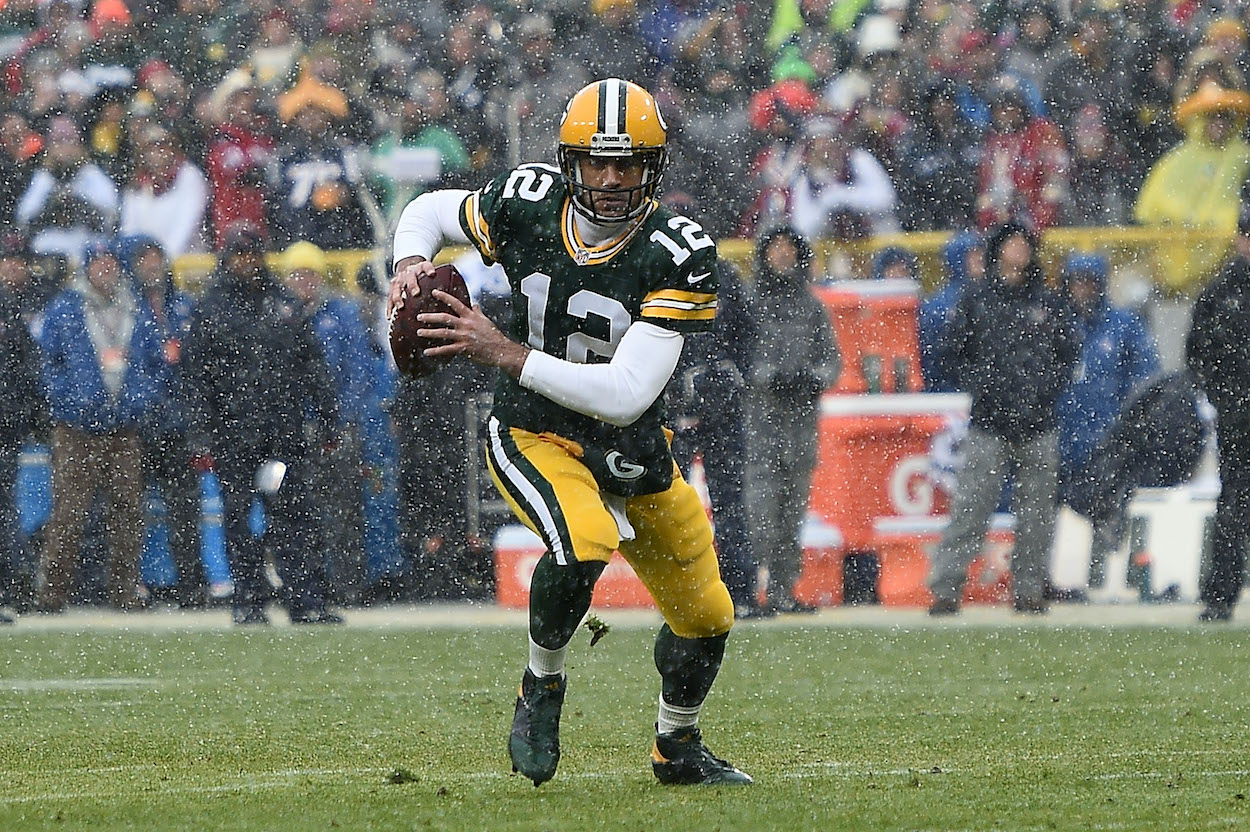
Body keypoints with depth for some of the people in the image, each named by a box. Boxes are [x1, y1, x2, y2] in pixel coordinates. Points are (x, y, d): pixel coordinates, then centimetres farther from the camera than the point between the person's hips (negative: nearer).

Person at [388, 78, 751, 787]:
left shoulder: (679, 256, -24)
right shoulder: (527, 205, -16)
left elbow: (625, 395, -31)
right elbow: (431, 211, 7)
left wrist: (506, 353, -33)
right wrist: (412, 262, -16)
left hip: (633, 454, 2)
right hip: (535, 437, -2)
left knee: (705, 616, 13)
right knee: (583, 545, -33)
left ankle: (679, 748, 43)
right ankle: (542, 687, -5)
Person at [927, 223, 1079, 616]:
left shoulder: (1049, 303, 9)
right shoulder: (976, 299, 4)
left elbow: (1067, 354, 14)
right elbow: (955, 351, 9)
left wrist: (1047, 390, -1)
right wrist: (978, 388, -4)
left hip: (1038, 424, 2)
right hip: (988, 424, -2)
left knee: (1037, 514, 4)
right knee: (971, 507, -8)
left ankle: (1029, 589, 11)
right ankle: (946, 588, -7)